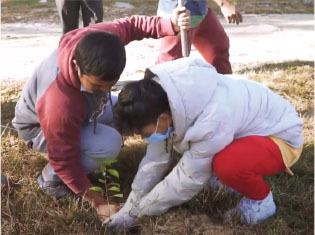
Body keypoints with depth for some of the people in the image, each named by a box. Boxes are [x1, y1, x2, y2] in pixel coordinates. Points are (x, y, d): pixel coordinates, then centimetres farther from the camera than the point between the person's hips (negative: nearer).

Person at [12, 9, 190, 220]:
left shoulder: (94, 40, -31)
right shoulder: (60, 106, -45)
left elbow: (130, 25, -11)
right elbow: (64, 159, -32)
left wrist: (171, 25, -26)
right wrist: (96, 200, -25)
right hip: (39, 126, -7)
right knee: (109, 145, -30)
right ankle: (51, 177, -5)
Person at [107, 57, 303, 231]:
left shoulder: (211, 122, -39)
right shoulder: (165, 104, -17)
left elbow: (189, 180, -26)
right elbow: (156, 158, -7)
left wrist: (140, 209, -13)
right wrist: (130, 208, -4)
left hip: (281, 137, -8)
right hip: (247, 125, 8)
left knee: (227, 164, -36)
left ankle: (261, 200, -5)